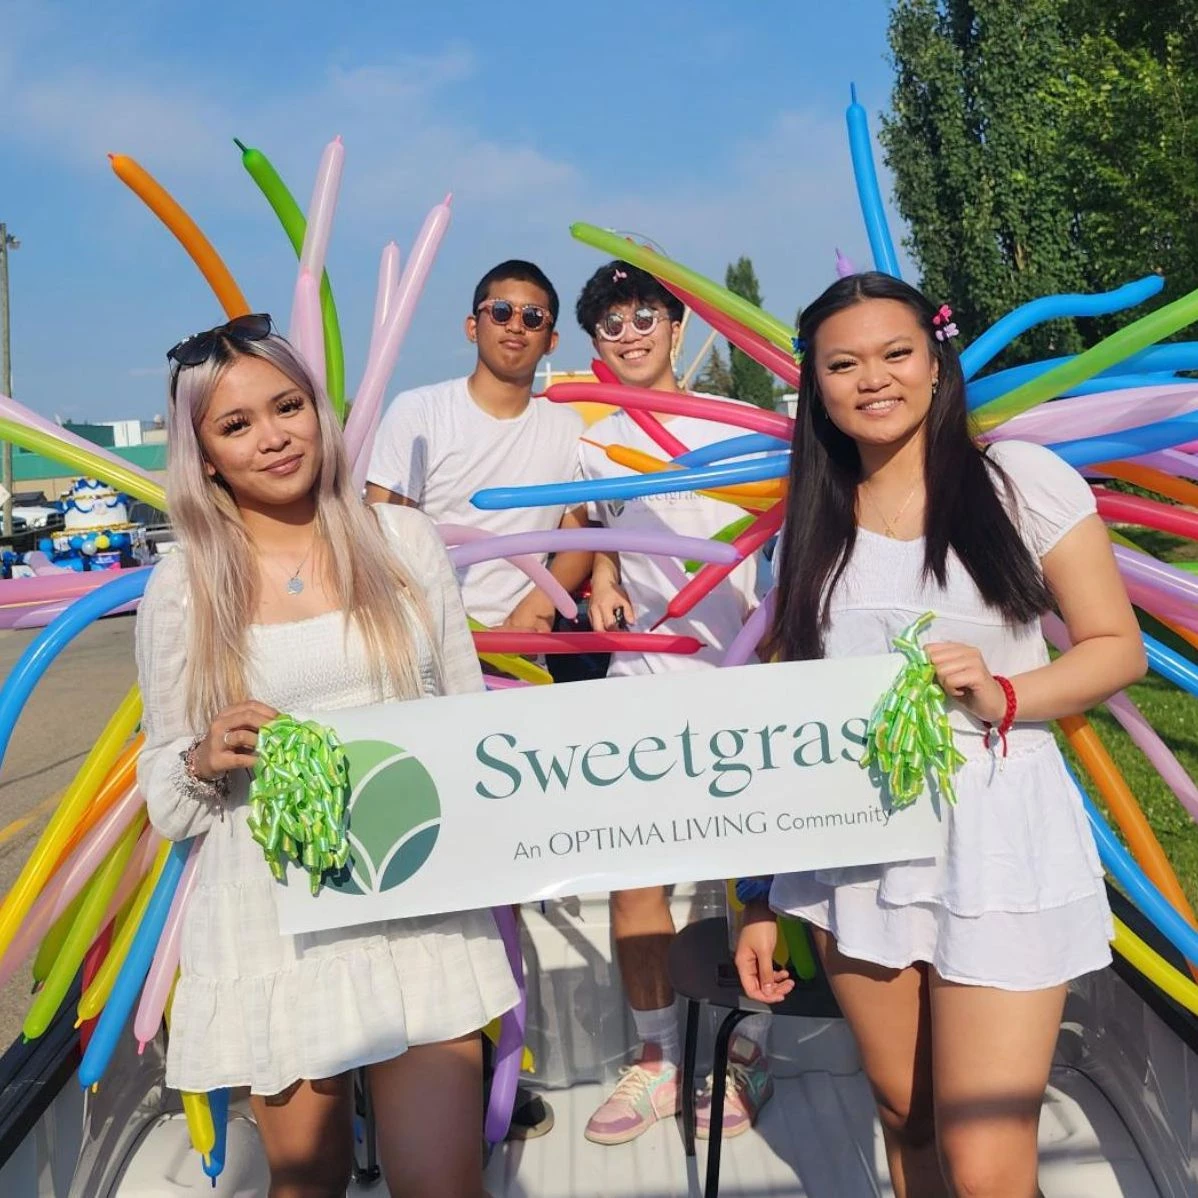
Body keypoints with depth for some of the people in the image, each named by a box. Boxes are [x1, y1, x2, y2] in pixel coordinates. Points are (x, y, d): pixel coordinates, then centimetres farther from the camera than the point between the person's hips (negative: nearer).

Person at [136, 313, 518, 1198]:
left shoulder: (404, 540, 1)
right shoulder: (182, 587, -1)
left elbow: (470, 714, 10)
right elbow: (162, 790, 5)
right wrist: (206, 760, -15)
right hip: (273, 916, 0)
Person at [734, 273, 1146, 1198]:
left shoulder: (1023, 479, -3)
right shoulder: (813, 525, 8)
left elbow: (1118, 647, 1)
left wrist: (1003, 695, -20)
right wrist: (762, 899, 9)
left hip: (997, 837, -3)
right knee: (905, 1120, 16)